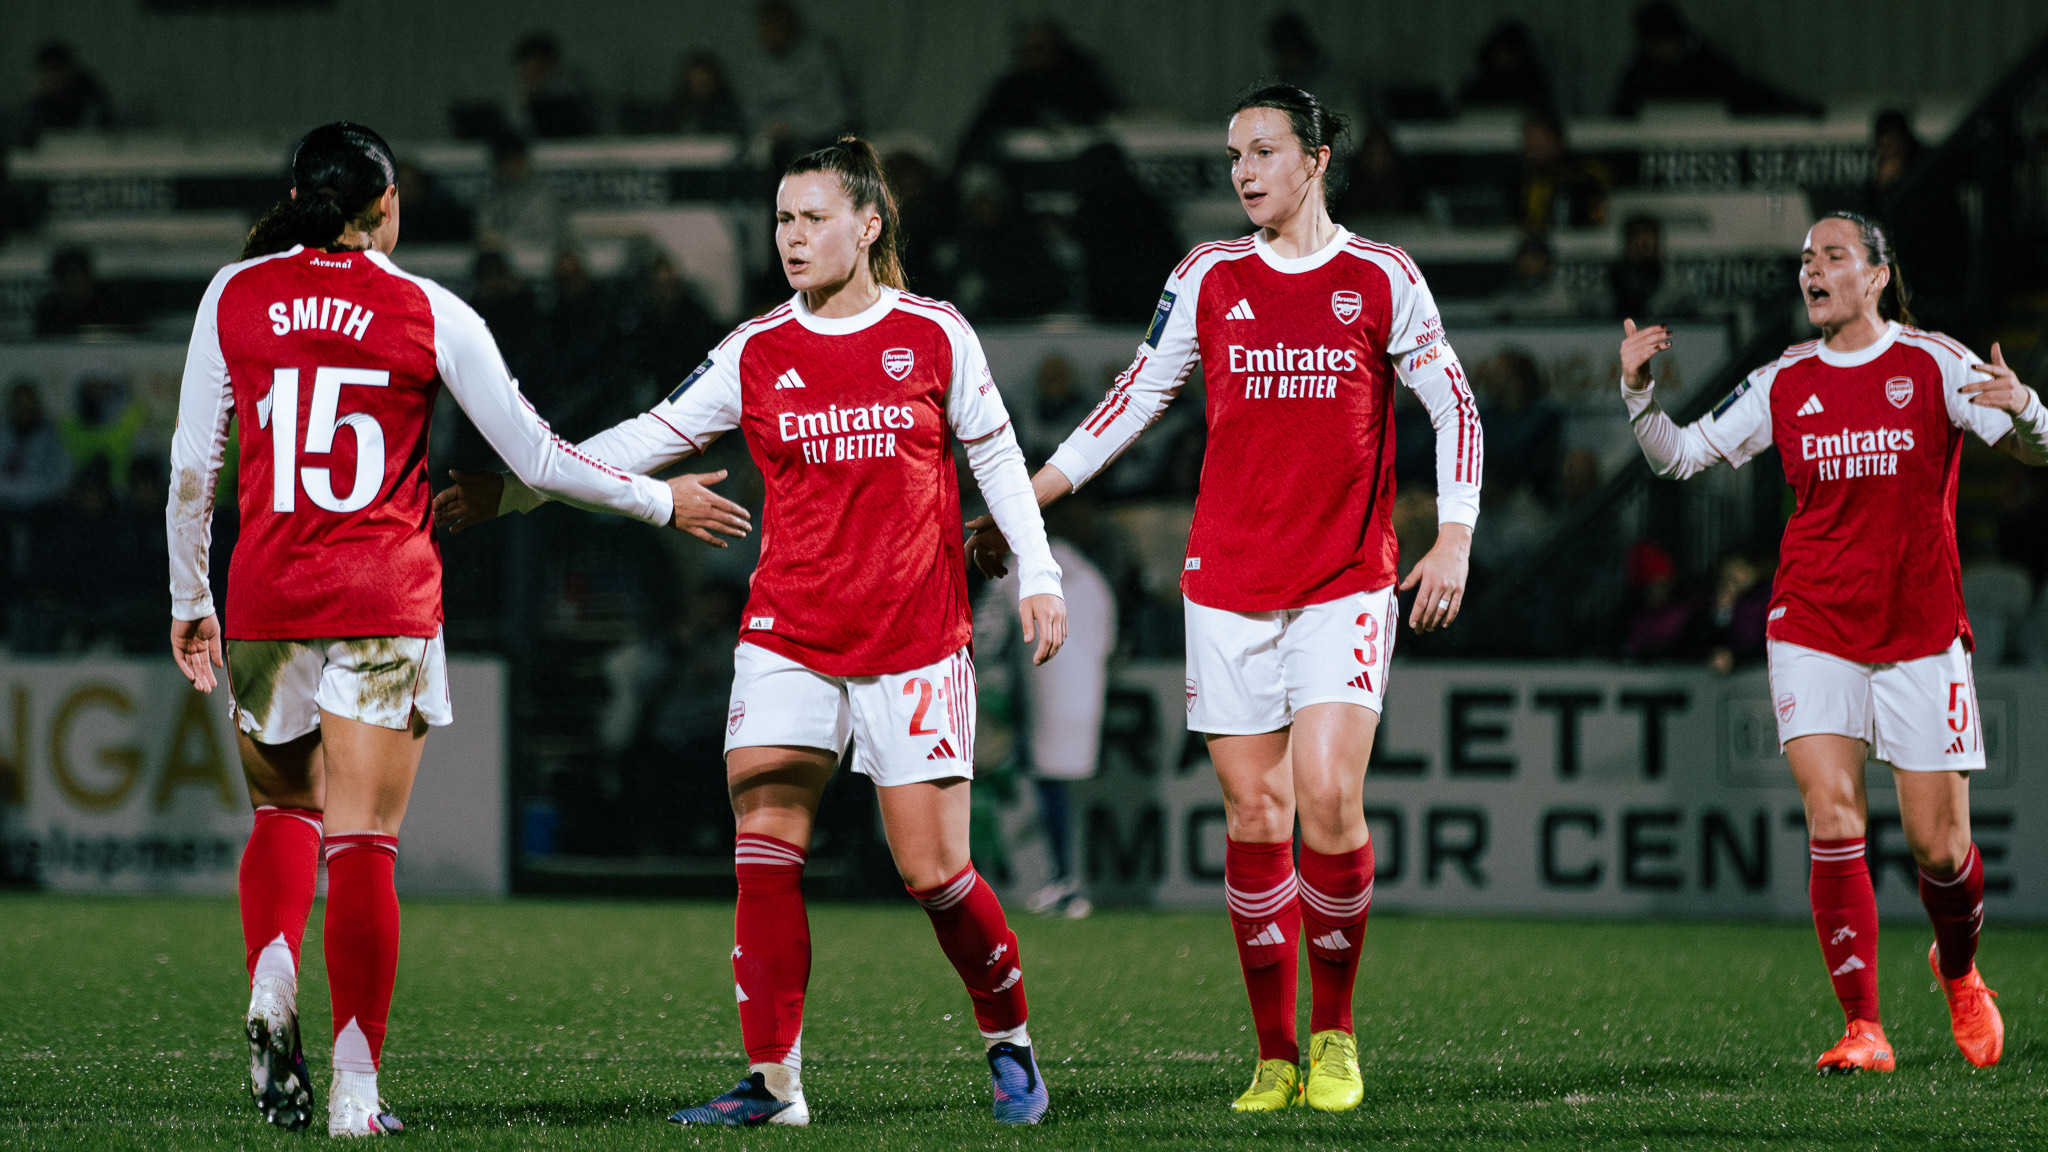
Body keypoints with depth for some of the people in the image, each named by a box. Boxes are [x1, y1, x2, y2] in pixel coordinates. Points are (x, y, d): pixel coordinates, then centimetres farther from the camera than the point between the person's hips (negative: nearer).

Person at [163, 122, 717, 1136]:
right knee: (363, 843, -1)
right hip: (386, 600, -2)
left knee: (284, 809, 21)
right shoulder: (427, 313, 0)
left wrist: (188, 602, 19)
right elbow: (534, 459, 3)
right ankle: (355, 1087, -5)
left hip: (265, 597, 2)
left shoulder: (234, 295, 4)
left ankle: (271, 984, -6)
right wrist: (659, 501, 18)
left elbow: (191, 466, 6)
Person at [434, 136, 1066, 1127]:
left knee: (933, 869, -4)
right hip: (789, 631, 2)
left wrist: (1037, 575, 5)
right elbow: (648, 438, 3)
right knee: (765, 846, -11)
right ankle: (773, 1082, -8)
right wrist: (509, 491, -3)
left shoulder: (934, 335, 0)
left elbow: (995, 454, 9)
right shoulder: (756, 353, 3)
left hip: (916, 636, -2)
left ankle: (1009, 1039, 20)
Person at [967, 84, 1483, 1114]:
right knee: (1253, 815, -1)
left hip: (1346, 582, -2)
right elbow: (1133, 402, 12)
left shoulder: (1382, 279, 2)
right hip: (1227, 582, 2)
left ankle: (1334, 1031, 3)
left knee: (1328, 800, -15)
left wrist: (1454, 539, -5)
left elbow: (1454, 408, 6)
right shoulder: (1209, 279, 7)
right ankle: (1276, 1056, 7)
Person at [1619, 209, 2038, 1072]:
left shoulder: (1934, 363, -1)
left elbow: (2034, 449, -6)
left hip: (1921, 632, -1)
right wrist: (1638, 392, -8)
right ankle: (1863, 1029, -10)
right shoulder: (1784, 383, 6)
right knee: (1833, 824, -13)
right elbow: (1680, 455, 10)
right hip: (1813, 628, 1)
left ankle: (1958, 969, 33)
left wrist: (2022, 409, -29)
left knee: (1939, 846, 1)